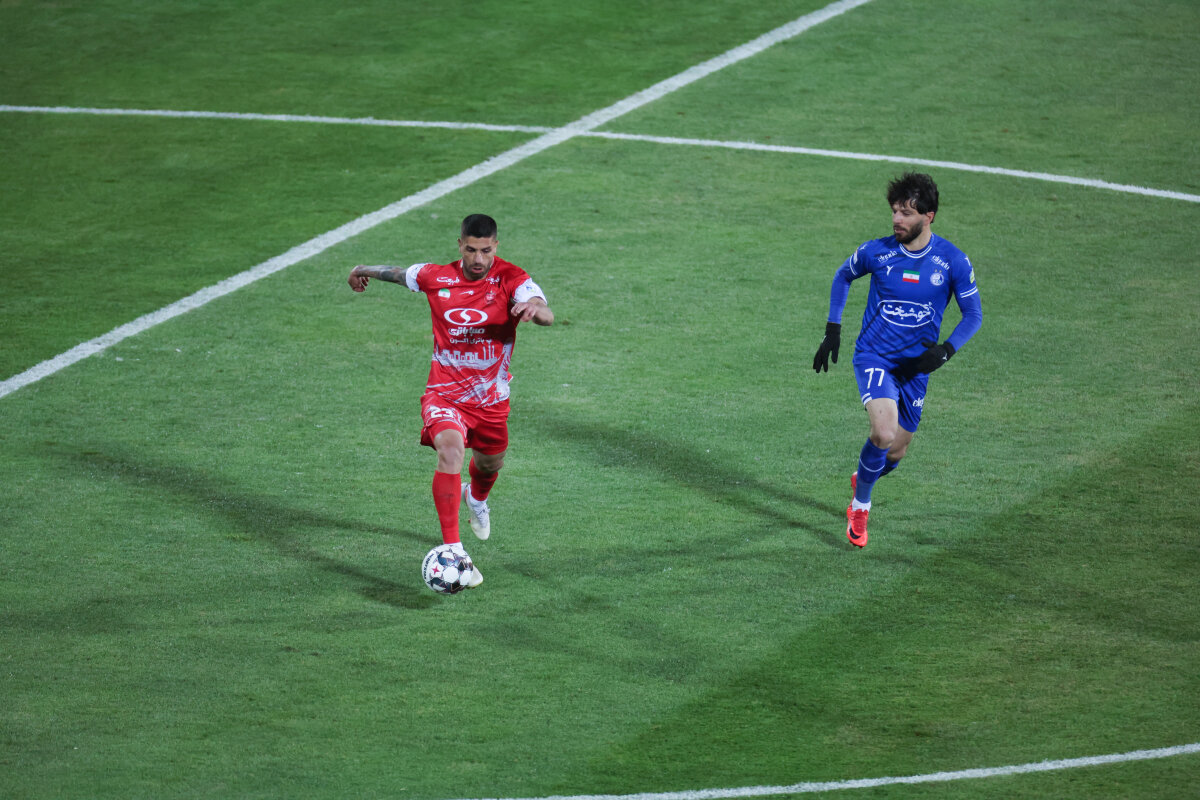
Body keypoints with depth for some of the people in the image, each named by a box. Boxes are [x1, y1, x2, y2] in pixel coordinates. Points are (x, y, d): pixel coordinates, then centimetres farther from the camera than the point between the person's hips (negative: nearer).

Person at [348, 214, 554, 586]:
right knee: (450, 448, -30)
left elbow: (547, 316, -30)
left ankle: (477, 499, 65)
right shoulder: (436, 277, -8)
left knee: (490, 464, 23)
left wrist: (535, 308, -54)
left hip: (491, 398, 2)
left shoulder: (511, 279, -14)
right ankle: (452, 550, -35)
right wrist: (364, 271, 32)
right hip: (445, 392, -2)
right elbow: (398, 272, 15)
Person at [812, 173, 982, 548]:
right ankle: (860, 505, -1)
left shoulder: (952, 261, -9)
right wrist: (832, 330, 6)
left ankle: (861, 478, 46)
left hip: (916, 365, 2)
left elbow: (973, 314, 0)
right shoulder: (876, 252, -9)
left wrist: (945, 350, -17)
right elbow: (843, 276, 12)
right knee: (884, 434, -25)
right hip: (874, 356, -2)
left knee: (895, 453, 9)